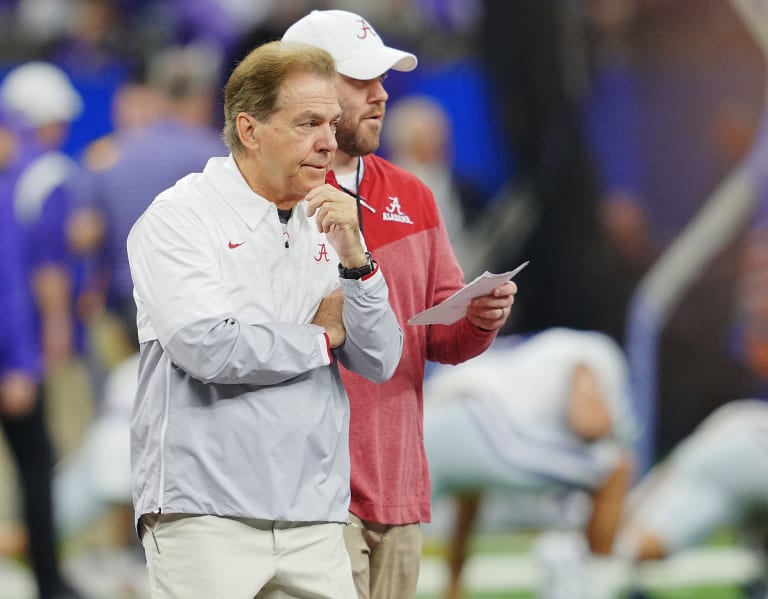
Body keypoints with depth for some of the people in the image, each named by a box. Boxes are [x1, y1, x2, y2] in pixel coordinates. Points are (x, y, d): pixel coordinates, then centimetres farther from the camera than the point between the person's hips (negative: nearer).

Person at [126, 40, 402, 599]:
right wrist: (324, 335, -2)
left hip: (314, 520, 5)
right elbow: (208, 348, -17)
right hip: (206, 514, -5)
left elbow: (381, 362, 9)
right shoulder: (180, 217, -4)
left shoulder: (326, 226, 15)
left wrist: (353, 258, -6)